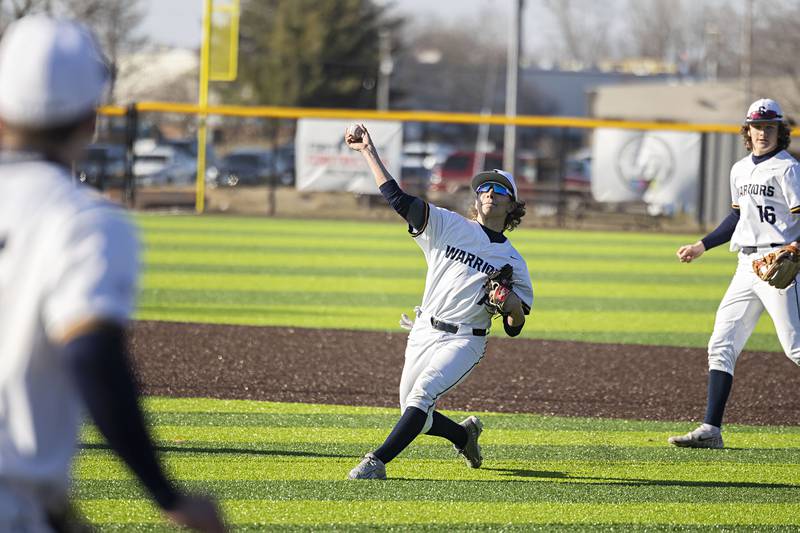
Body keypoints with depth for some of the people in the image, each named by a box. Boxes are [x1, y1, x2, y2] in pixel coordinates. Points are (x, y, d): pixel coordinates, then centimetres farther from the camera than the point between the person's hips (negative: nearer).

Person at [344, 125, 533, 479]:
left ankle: (376, 462, -30)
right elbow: (396, 197, -3)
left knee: (422, 394, -27)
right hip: (423, 333, 3)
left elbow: (514, 329, 6)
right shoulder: (447, 225, 6)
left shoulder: (512, 261, 6)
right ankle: (464, 434, 35)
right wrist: (369, 152, -10)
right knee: (416, 418, 5)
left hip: (464, 341, -3)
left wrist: (514, 306, -17)